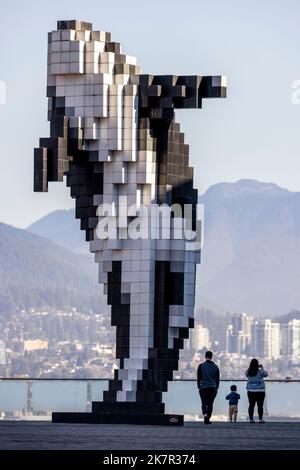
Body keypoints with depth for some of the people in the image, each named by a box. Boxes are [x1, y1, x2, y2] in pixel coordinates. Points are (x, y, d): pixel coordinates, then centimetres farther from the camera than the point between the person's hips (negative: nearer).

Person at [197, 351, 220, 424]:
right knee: (210, 404, 8)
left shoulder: (201, 366, -2)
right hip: (213, 388, 1)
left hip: (203, 388, -1)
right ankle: (208, 419, 5)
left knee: (204, 403, 2)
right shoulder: (215, 367, 3)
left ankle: (205, 415, -23)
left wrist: (199, 387, 8)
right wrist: (216, 388, 15)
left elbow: (198, 378, 1)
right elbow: (218, 379, 7)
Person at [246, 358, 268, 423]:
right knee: (260, 405, 0)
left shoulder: (248, 372, -1)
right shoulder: (260, 371, -10)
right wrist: (262, 368, 16)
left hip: (250, 391, 3)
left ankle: (251, 419, 5)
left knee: (251, 405, 5)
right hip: (260, 391, -3)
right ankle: (260, 419, -2)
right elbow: (266, 374, 5)